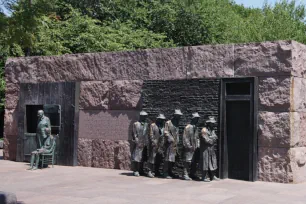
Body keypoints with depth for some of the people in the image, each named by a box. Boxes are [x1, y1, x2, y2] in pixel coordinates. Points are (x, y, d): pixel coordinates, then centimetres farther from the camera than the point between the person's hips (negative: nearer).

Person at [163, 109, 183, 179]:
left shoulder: (177, 124, 17)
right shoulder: (168, 123, -7)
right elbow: (166, 132, -13)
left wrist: (177, 141, 14)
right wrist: (170, 139, -20)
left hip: (175, 144, 8)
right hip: (169, 143, -8)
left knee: (173, 158, 11)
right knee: (168, 158, -10)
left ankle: (170, 172, 20)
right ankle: (165, 173, -7)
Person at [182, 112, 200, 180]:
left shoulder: (196, 128, 16)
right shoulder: (188, 127, -10)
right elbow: (185, 138, -13)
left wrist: (197, 145, 11)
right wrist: (189, 146, -17)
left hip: (194, 148, 8)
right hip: (189, 148, -8)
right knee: (187, 161, -9)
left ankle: (193, 174, 19)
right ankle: (185, 174, -6)